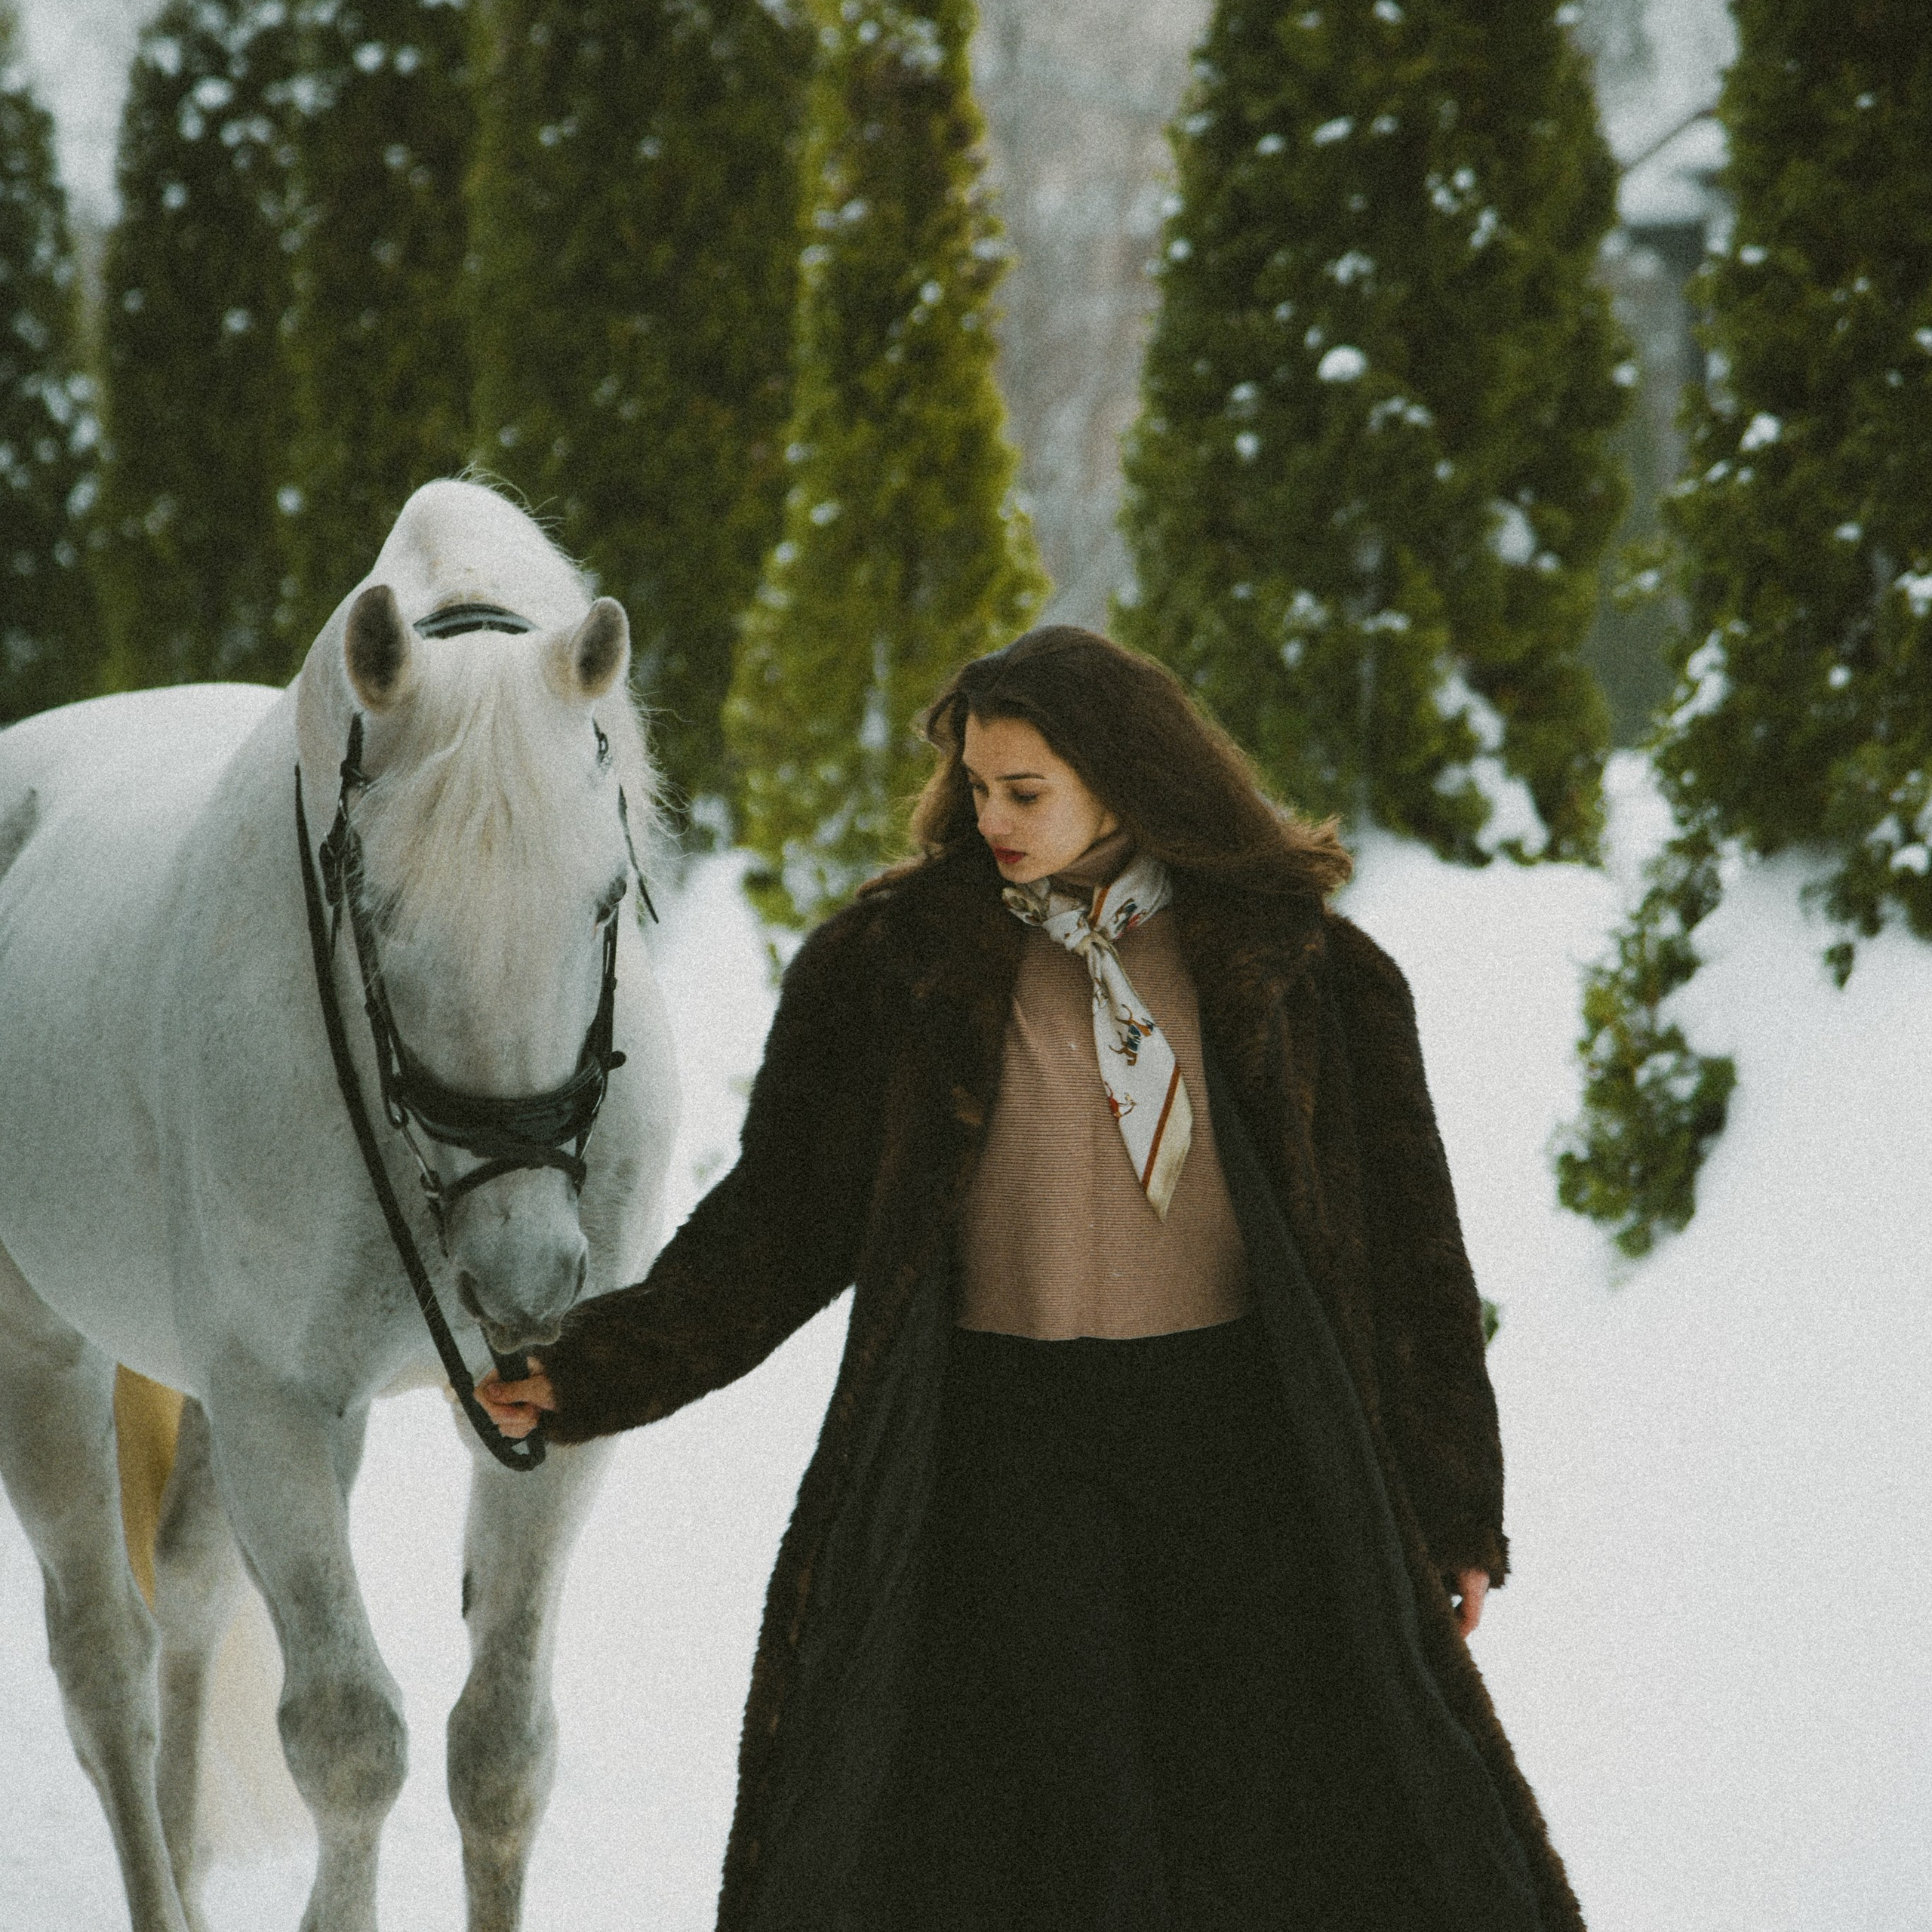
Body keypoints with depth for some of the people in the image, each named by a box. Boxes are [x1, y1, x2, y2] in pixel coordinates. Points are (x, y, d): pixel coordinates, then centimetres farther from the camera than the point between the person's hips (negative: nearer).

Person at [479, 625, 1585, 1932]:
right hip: (993, 1453, 0)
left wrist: (1457, 1508, 7)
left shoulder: (1292, 966, 2)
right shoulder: (892, 962, 2)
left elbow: (1405, 1238, 7)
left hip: (1237, 1440, 0)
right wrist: (597, 1370, -10)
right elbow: (779, 1219, 3)